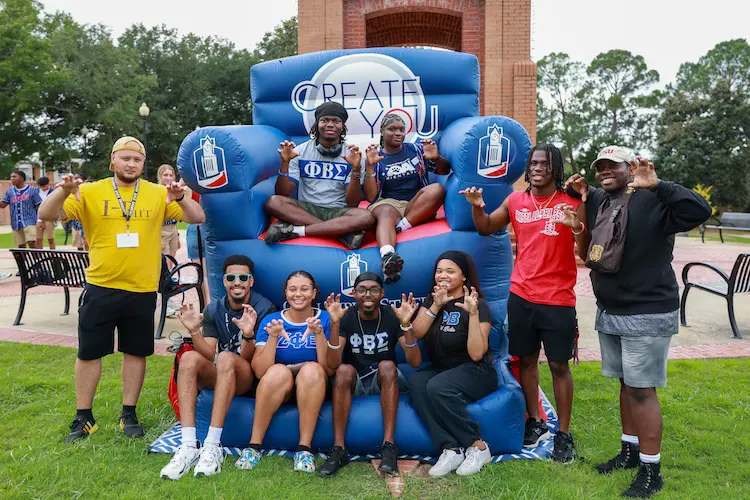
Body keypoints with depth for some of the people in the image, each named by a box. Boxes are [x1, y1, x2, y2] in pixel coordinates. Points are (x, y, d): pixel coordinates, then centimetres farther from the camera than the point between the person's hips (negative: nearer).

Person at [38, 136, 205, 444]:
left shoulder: (158, 194, 1)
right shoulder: (90, 192, -1)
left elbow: (198, 218, -3)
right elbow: (46, 215, -5)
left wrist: (181, 199, -23)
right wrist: (62, 191, -25)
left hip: (142, 290, 1)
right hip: (100, 288, 0)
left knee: (136, 352, 10)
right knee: (89, 353, 7)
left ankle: (129, 415, 25)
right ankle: (84, 419, 23)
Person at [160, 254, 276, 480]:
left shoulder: (264, 309, -8)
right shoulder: (213, 310, 5)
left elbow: (248, 358, -13)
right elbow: (208, 354, -5)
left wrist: (248, 335, -34)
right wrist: (194, 332, -22)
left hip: (250, 378, -4)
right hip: (220, 378, 4)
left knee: (226, 358, -34)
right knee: (189, 358, -25)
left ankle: (213, 446, -36)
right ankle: (189, 446, -31)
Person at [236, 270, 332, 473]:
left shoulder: (326, 319, -2)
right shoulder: (271, 320, 1)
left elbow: (330, 369, -11)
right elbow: (260, 372, -8)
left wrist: (319, 334, -24)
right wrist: (273, 337, -21)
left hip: (313, 388, 0)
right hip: (277, 388, 1)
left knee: (311, 369, -32)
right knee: (278, 371, -32)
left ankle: (304, 448, -28)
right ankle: (254, 446, -21)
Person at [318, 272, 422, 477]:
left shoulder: (392, 316, -8)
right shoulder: (346, 317, -8)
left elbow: (415, 362, -18)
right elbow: (333, 364, -22)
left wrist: (406, 324, -32)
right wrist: (335, 323, -33)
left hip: (384, 382, 0)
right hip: (353, 383, 0)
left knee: (387, 366, -31)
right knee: (345, 370, -31)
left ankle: (388, 446, -33)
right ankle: (338, 449, -30)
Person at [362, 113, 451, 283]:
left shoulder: (415, 149, 14)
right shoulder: (375, 158, 9)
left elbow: (444, 171, 15)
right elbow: (371, 197, 1)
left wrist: (436, 158, -7)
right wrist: (370, 166, -10)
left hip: (417, 207, 2)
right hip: (388, 203, -2)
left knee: (437, 189, -27)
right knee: (387, 213, -39)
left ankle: (401, 226, -32)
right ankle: (387, 255, -67)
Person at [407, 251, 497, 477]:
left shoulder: (478, 305, -9)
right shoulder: (432, 300, 9)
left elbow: (476, 354, -19)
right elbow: (415, 334, -5)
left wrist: (473, 313, -25)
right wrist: (436, 306, -14)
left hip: (475, 373, -5)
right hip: (440, 370, 5)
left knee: (437, 387, -34)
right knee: (416, 382, -27)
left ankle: (478, 447, -17)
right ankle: (450, 449, -26)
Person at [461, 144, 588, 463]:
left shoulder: (572, 203, -4)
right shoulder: (515, 201, 5)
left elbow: (585, 253, -6)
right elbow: (486, 229, 17)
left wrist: (577, 228, -26)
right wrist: (477, 207, -2)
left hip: (558, 299, -3)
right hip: (521, 296, 3)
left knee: (559, 365, 4)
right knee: (527, 359, 12)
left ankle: (563, 434, 18)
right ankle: (535, 423, 29)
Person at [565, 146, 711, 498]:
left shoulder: (651, 201, -15)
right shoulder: (598, 201, 7)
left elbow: (700, 210, -27)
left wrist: (656, 185, -31)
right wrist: (582, 192, 6)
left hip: (647, 314, -7)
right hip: (609, 313, 7)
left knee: (642, 390, -3)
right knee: (626, 384, 17)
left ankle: (651, 471, 10)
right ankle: (630, 451, 32)